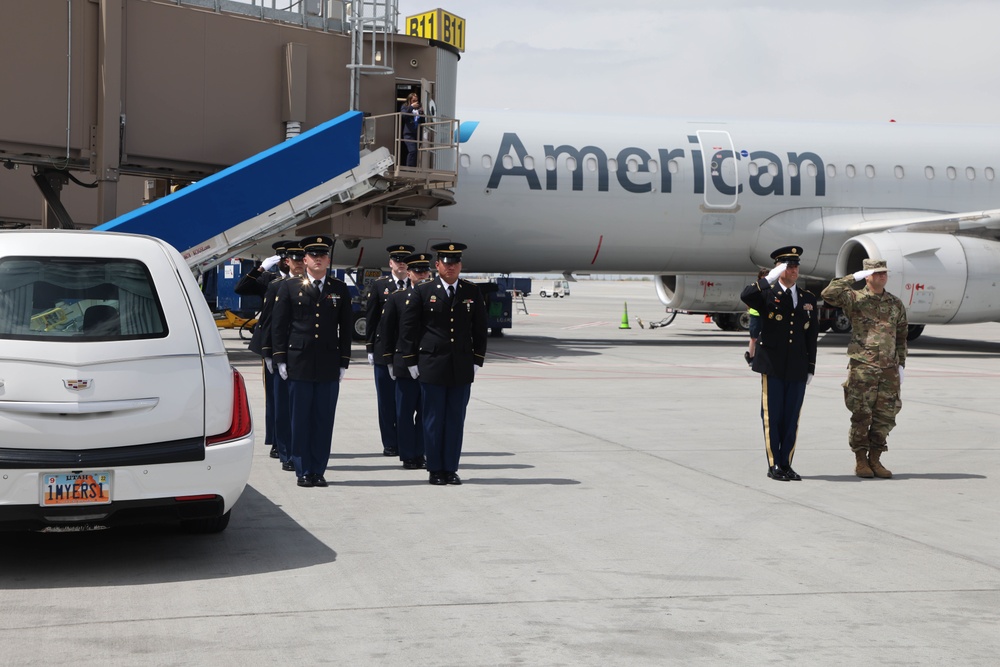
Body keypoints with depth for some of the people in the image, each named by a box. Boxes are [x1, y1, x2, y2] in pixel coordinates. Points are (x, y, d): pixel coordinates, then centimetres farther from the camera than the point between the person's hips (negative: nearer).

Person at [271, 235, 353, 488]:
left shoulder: (340, 290, 10)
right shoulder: (289, 287, 5)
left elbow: (346, 327, 11)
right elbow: (278, 325, 4)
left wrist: (344, 361, 6)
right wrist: (280, 359, -2)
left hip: (329, 365, 2)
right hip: (299, 363, -1)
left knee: (324, 420, 3)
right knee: (301, 419, 2)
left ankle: (318, 470, 11)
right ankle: (303, 471, 9)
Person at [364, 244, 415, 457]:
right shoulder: (378, 286, 5)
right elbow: (371, 319, 4)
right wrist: (370, 349, 0)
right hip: (384, 352, 0)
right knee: (386, 401, 2)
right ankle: (390, 444, 8)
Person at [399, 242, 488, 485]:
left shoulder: (472, 293, 7)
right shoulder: (423, 292, 0)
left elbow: (480, 329, 11)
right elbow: (407, 328, 3)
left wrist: (477, 361, 5)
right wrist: (411, 362, 0)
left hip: (462, 369, 2)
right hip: (432, 367, -2)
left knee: (456, 420, 5)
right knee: (433, 420, 2)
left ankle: (451, 469, 13)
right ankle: (435, 470, 11)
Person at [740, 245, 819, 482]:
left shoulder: (808, 299, 13)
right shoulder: (767, 294, 2)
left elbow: (812, 336, 14)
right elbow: (746, 296, -22)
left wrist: (810, 367, 10)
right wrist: (770, 278, -21)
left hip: (797, 369, 3)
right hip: (773, 366, -3)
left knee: (791, 418, 5)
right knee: (772, 417, 0)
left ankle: (786, 464, 12)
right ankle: (773, 466, 6)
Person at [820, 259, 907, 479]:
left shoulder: (896, 304, 13)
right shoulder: (855, 299, -1)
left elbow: (901, 336, 19)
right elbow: (828, 294, -17)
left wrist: (901, 364, 12)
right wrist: (853, 278, -13)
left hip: (888, 369, 4)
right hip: (862, 367, -4)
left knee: (885, 416, 4)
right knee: (862, 415, -2)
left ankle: (875, 459, 16)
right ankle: (860, 460, 9)